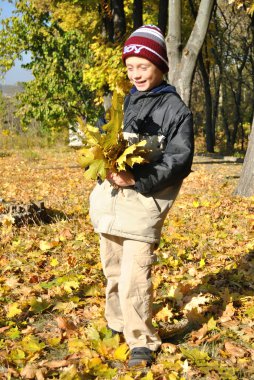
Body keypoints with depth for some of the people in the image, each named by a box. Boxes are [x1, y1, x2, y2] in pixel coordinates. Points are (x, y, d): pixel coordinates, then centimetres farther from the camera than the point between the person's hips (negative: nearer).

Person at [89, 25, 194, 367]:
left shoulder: (175, 109, -5)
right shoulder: (120, 101, 12)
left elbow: (179, 160, -11)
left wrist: (137, 179, -21)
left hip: (145, 200, -6)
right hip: (111, 195, 6)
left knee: (134, 276, -12)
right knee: (113, 269, 17)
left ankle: (142, 342, 3)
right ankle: (116, 325, 37)